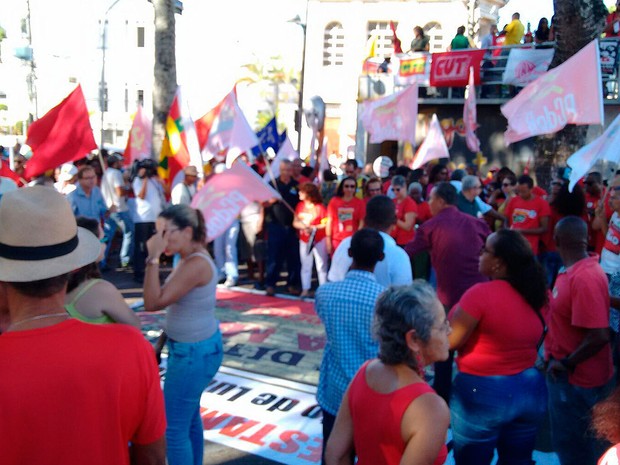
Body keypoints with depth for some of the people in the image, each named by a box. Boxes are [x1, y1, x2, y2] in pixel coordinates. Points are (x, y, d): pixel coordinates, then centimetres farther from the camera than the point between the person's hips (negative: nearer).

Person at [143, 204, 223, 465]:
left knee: (174, 427, 1)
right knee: (189, 417, 24)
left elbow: (153, 302, -28)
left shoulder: (196, 264, -26)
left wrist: (153, 257, -28)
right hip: (192, 348, 10)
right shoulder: (191, 258, 6)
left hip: (194, 353, -10)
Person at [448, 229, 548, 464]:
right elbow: (535, 341, 9)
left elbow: (449, 340, -16)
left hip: (483, 393, -6)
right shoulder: (537, 294, -2)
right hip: (531, 389, 6)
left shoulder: (481, 293, -22)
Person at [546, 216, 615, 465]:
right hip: (568, 375, 9)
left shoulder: (584, 278, -29)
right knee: (570, 443, 26)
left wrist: (566, 364, -19)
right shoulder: (574, 269, 0)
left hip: (576, 379, -9)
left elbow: (599, 336, -30)